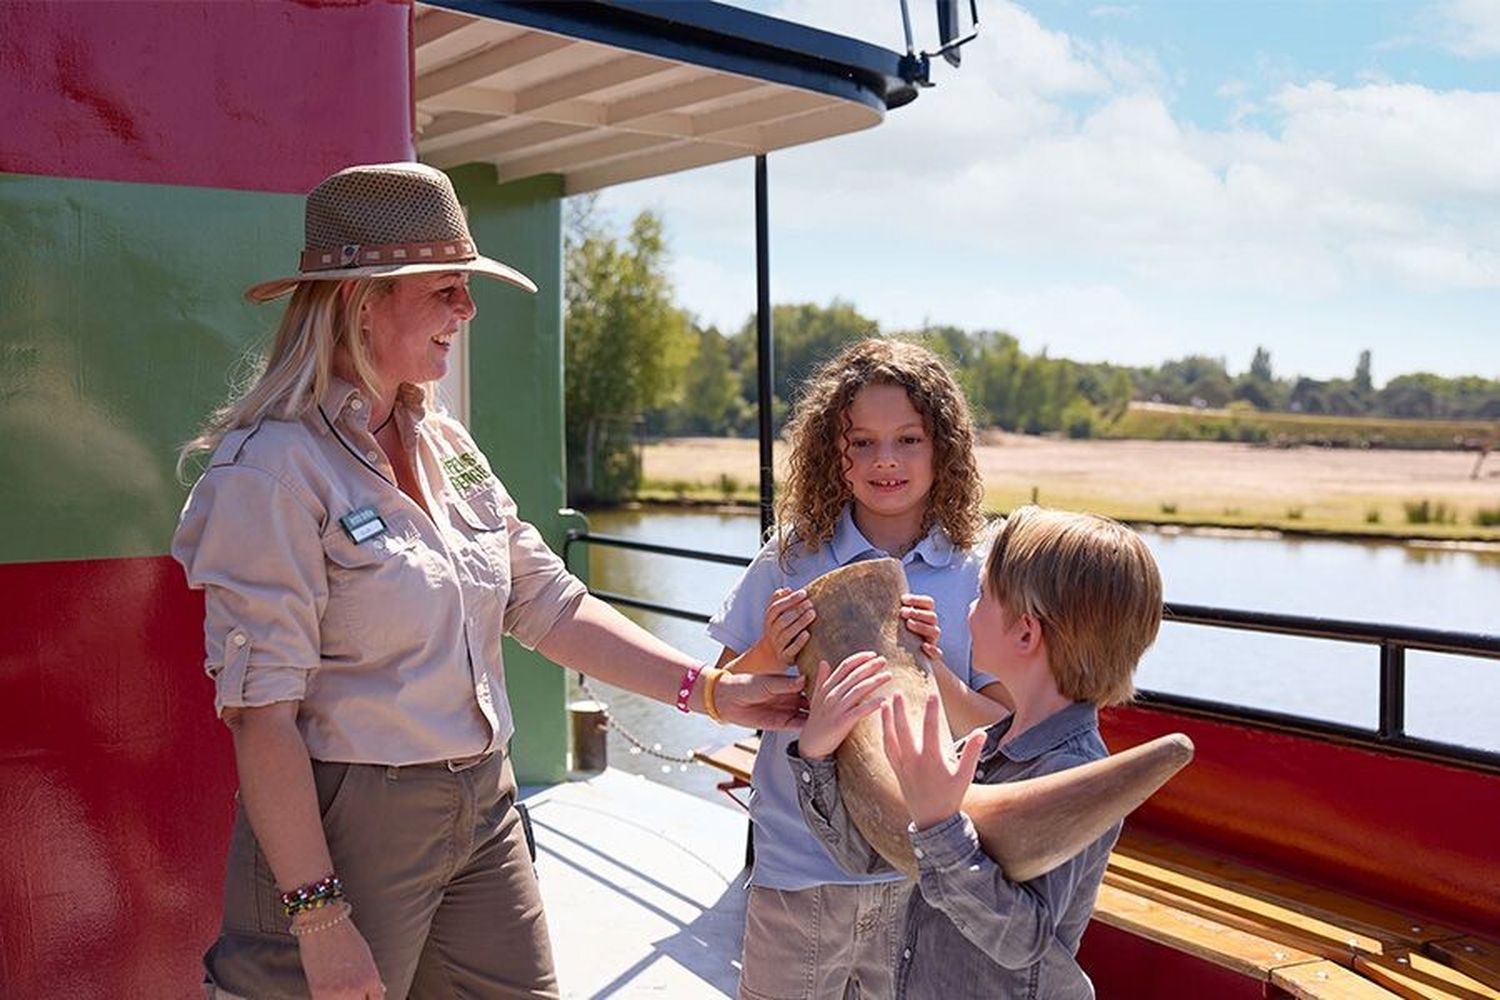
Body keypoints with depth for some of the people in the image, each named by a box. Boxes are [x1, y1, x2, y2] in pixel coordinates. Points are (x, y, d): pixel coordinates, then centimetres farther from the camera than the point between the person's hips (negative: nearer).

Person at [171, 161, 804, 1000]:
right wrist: (318, 915, -19)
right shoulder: (277, 466, -16)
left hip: (483, 808, 7)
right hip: (346, 827, -7)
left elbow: (550, 607, 6)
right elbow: (262, 712, -19)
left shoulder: (447, 447, 6)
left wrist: (711, 691, -2)